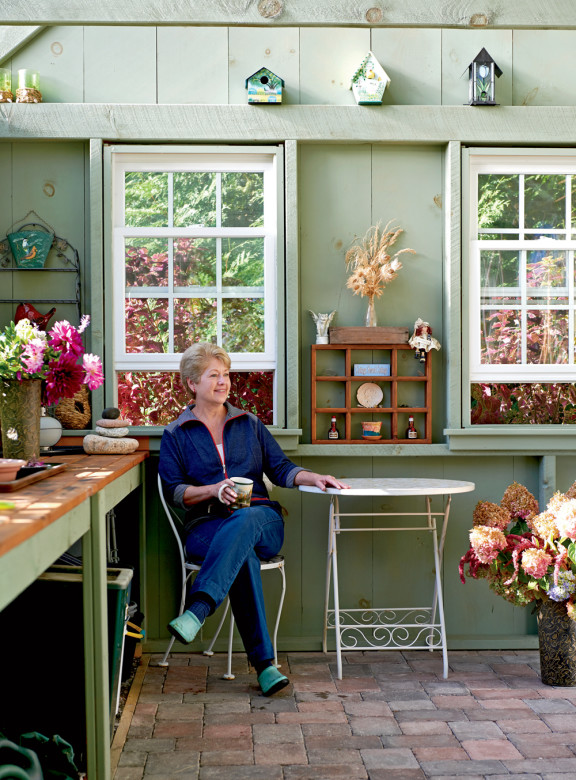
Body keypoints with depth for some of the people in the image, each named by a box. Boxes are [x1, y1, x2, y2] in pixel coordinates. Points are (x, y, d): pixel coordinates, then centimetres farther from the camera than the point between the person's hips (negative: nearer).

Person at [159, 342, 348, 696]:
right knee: (244, 555, -37)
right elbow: (173, 490, 4)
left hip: (262, 520, 2)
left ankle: (197, 610, -54)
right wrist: (214, 490, -13)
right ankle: (264, 663, -42)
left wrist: (314, 478, -5)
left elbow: (280, 468, 15)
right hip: (207, 527, -1)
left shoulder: (250, 424, 22)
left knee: (246, 520, -38)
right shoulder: (176, 434, 14)